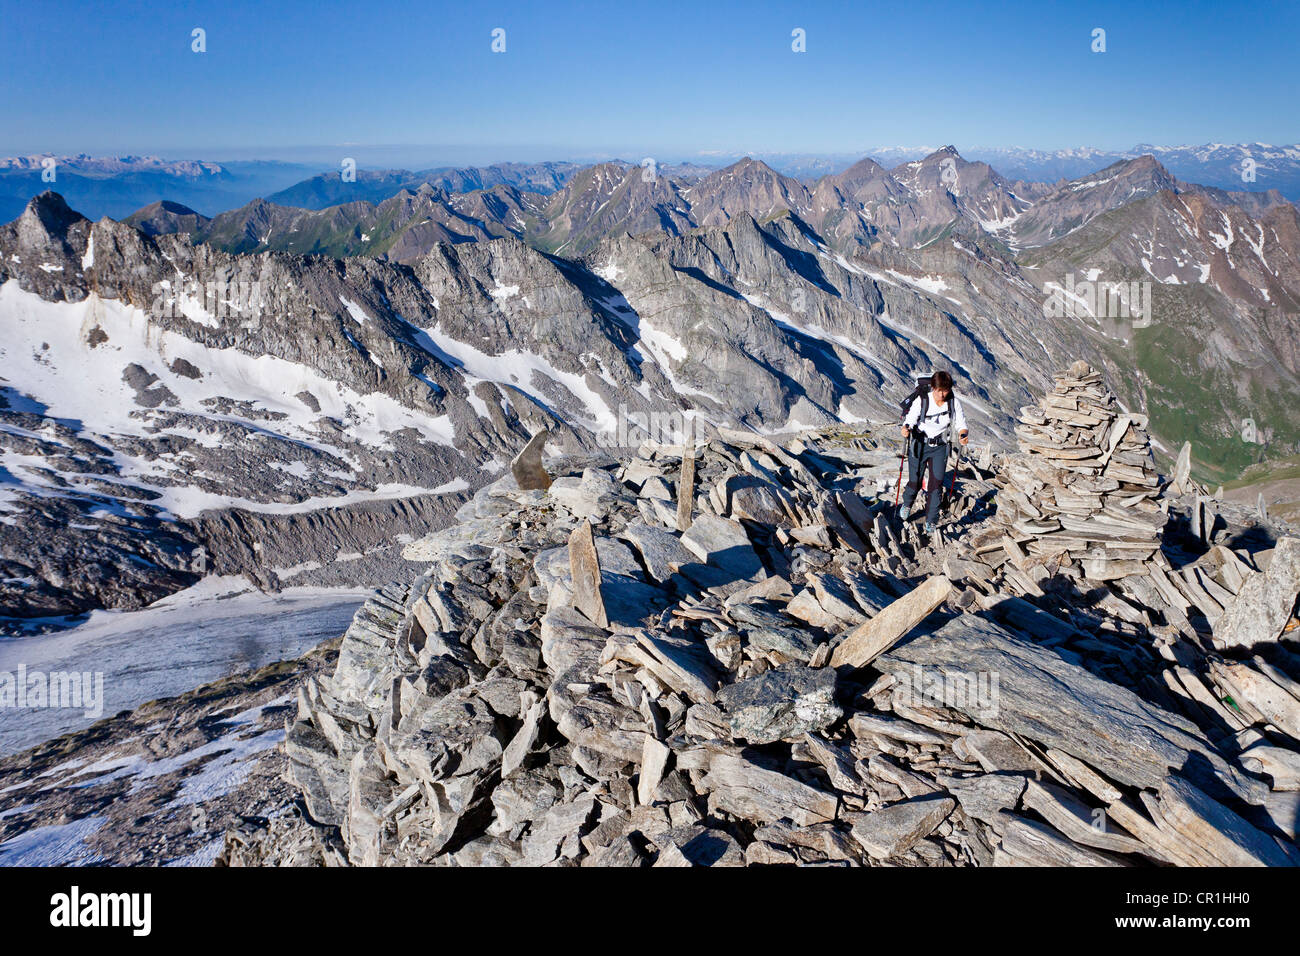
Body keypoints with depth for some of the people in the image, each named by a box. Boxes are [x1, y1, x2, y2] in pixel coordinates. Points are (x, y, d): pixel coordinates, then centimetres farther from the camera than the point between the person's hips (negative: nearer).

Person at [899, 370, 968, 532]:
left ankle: (930, 522, 6)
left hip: (940, 447, 2)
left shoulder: (954, 403, -5)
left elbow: (960, 424, 0)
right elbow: (910, 419, -16)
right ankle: (907, 504, 39)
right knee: (914, 482, 4)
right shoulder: (921, 400, -12)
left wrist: (963, 434, -22)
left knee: (937, 484, -6)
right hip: (919, 445, -1)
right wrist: (906, 429, -39)